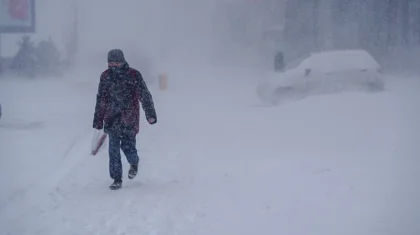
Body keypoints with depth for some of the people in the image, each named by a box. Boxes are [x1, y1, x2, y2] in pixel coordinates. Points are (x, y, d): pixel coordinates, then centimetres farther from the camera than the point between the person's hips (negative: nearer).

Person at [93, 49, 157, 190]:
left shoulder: (134, 75, -6)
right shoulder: (106, 76, 5)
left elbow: (144, 95, -5)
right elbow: (101, 100, 12)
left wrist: (150, 114, -12)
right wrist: (98, 119, 12)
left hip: (129, 119, -3)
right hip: (112, 119, 3)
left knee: (128, 146, -5)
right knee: (113, 150, -2)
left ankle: (134, 164, 29)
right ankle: (117, 179, 8)